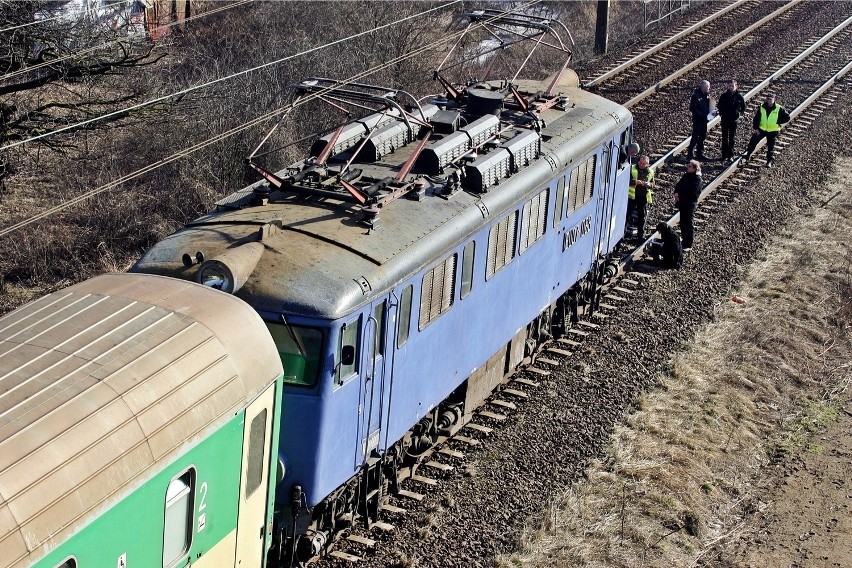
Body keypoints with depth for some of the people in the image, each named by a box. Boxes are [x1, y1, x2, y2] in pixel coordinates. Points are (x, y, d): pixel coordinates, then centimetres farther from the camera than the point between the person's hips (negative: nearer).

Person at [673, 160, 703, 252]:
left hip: (690, 204, -8)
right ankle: (684, 240, 30)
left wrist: (679, 194, -14)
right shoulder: (686, 175, 10)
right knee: (683, 222, 16)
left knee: (688, 224, -3)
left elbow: (691, 191, -22)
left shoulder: (697, 179, -14)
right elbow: (678, 185, 10)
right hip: (682, 202, 8)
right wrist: (676, 193, -10)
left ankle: (688, 245, 2)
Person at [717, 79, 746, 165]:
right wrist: (721, 112, -3)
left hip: (734, 120, 0)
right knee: (725, 138, 4)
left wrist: (739, 113, -2)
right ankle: (725, 156, 8)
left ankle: (730, 156, 17)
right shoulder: (724, 95, -3)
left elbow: (743, 108, 8)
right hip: (725, 120, 0)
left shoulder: (739, 97, -4)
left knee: (732, 138, 8)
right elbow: (719, 106, 8)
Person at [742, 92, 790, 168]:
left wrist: (778, 122, -12)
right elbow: (756, 118, 1)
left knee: (771, 147, 7)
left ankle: (769, 161, 20)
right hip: (761, 129, 2)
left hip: (773, 131, -2)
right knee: (753, 142, -6)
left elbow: (787, 118, -5)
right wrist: (756, 128, -9)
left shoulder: (779, 109, -10)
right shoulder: (761, 108, -3)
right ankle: (747, 157, 3)